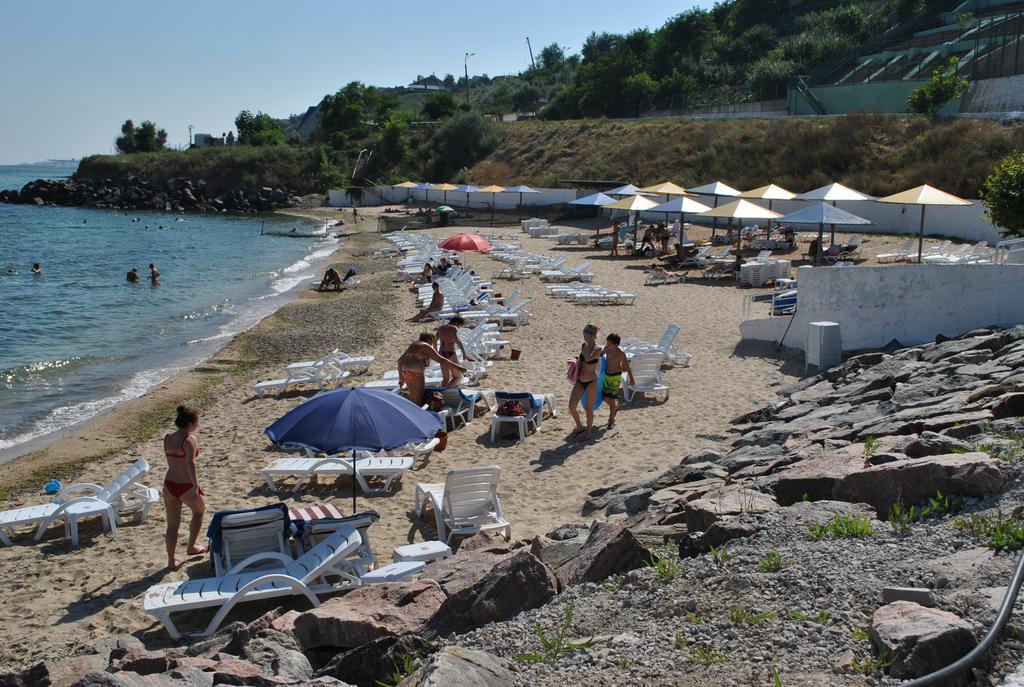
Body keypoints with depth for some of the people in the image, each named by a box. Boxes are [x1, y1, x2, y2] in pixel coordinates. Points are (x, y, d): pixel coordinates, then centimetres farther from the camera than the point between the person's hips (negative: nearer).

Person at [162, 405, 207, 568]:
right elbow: (190, 463, -30)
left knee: (172, 525, 12)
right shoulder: (189, 440, -18)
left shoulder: (168, 438, 4)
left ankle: (171, 560, 15)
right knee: (199, 510, 24)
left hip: (169, 485, 5)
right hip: (186, 487, -5)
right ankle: (191, 547, 31)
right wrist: (195, 485, -34)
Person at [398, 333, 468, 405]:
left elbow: (400, 360, 23)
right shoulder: (426, 347, -2)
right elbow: (441, 360, -9)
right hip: (416, 374, -8)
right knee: (418, 400, 2)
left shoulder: (412, 345, 21)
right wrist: (457, 367, -9)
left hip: (405, 372, 8)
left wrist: (401, 377, 25)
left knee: (412, 396, 23)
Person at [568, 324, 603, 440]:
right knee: (572, 406, -1)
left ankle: (588, 431, 27)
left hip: (591, 382, -5)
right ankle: (579, 427, 23)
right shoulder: (584, 345, 3)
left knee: (588, 408, 7)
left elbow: (588, 358, -31)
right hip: (580, 381, 5)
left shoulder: (598, 349, -15)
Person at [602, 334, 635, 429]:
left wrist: (631, 379, -4)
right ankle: (615, 407, 41)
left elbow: (627, 367, -12)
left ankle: (611, 420, 12)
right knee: (604, 397, 10)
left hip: (615, 377, -6)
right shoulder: (606, 348, -6)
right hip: (606, 375, 6)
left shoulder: (621, 354, -21)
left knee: (611, 398, -4)